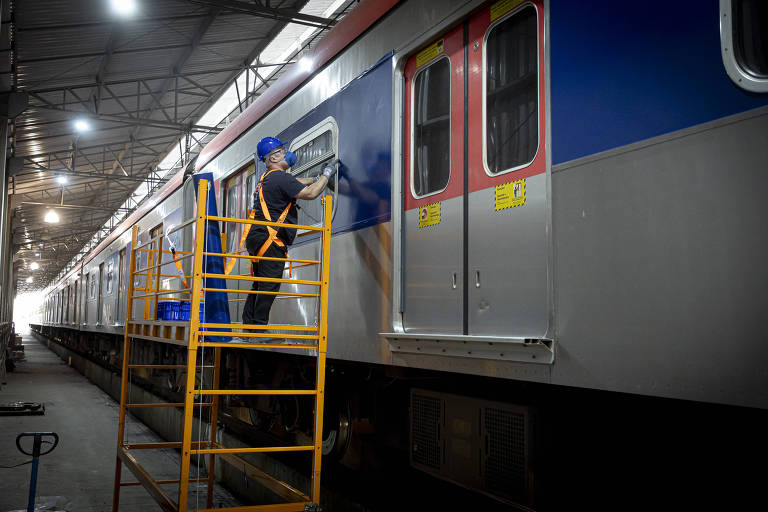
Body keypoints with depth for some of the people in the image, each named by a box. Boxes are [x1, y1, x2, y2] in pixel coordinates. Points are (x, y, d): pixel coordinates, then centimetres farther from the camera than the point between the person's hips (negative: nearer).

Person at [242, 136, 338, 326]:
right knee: (269, 286, -8)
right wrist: (327, 174, -4)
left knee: (260, 286, 13)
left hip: (258, 237, 10)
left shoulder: (268, 178, 21)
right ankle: (259, 328, -7)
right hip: (270, 239, -10)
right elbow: (310, 193, -17)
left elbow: (294, 183, 36)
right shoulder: (280, 178, -10)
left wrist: (317, 178, 29)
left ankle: (248, 324, 16)